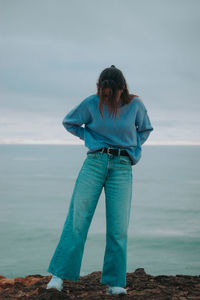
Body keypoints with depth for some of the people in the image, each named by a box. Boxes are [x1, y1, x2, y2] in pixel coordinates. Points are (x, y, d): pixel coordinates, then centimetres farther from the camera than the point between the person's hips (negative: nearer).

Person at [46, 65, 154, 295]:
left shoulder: (135, 104, 1)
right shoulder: (92, 103, -1)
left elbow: (145, 129, 20)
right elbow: (69, 122, 14)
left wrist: (133, 150, 8)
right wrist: (90, 138, 5)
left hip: (122, 167, 1)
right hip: (95, 161, 0)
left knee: (118, 224, -4)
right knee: (78, 217, -5)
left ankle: (114, 282, 6)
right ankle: (59, 273, 3)